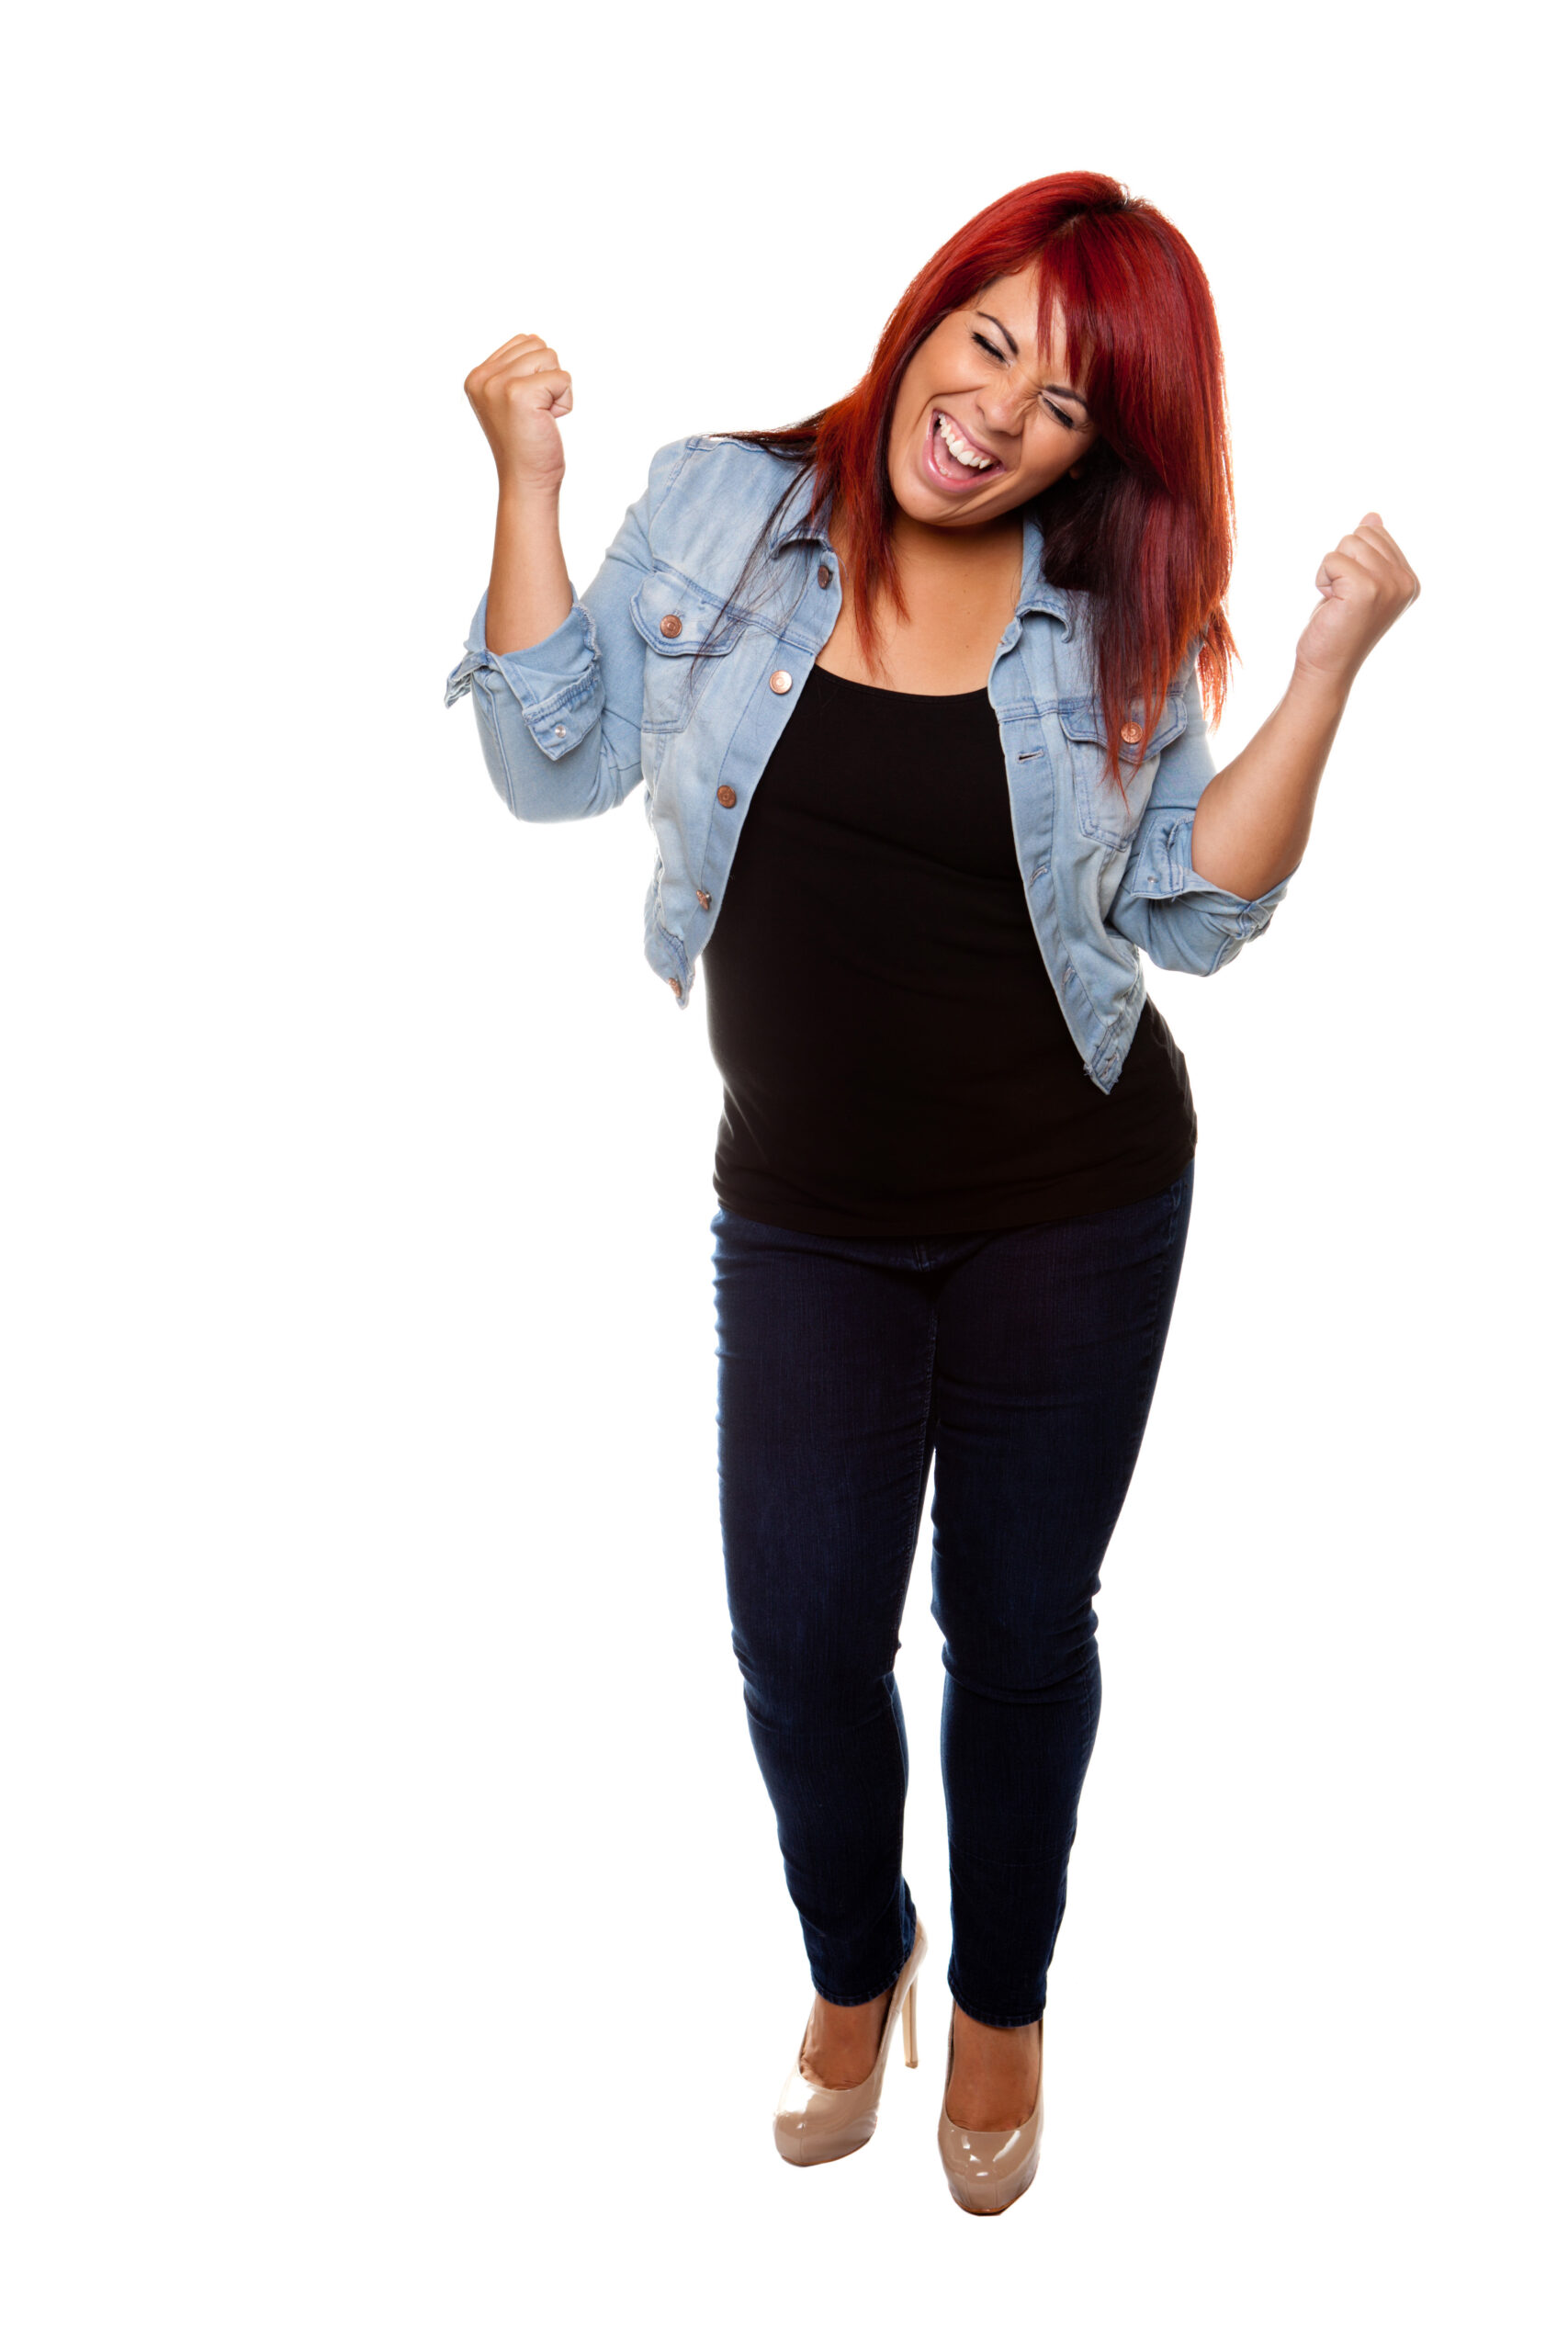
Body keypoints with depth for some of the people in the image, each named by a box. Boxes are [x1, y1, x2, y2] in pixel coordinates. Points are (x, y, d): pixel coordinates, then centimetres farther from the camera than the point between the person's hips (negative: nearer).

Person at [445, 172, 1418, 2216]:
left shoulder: (1116, 621, -4)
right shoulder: (721, 509, -2)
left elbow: (1194, 910, -5)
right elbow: (556, 760, -4)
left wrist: (1328, 666, -13)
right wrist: (528, 481, -11)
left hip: (1071, 1217, 0)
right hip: (805, 1219, 1)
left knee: (1018, 1630, 13)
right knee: (802, 1645, 8)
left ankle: (1003, 1999, 41)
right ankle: (853, 1966, 40)